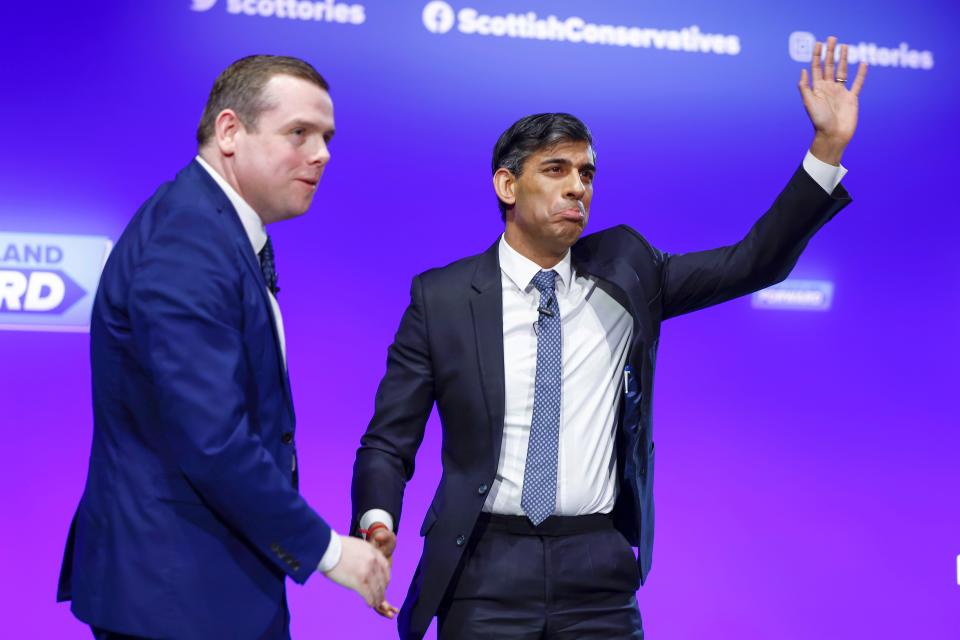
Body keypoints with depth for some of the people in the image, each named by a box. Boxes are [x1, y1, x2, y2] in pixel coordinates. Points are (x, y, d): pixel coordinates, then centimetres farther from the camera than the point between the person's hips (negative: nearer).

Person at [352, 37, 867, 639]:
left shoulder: (624, 271, 4)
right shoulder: (441, 297, -2)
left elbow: (752, 264, 0)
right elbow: (388, 442, -1)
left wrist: (828, 146, -9)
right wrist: (378, 522, -21)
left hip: (600, 572, 2)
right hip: (487, 574, -2)